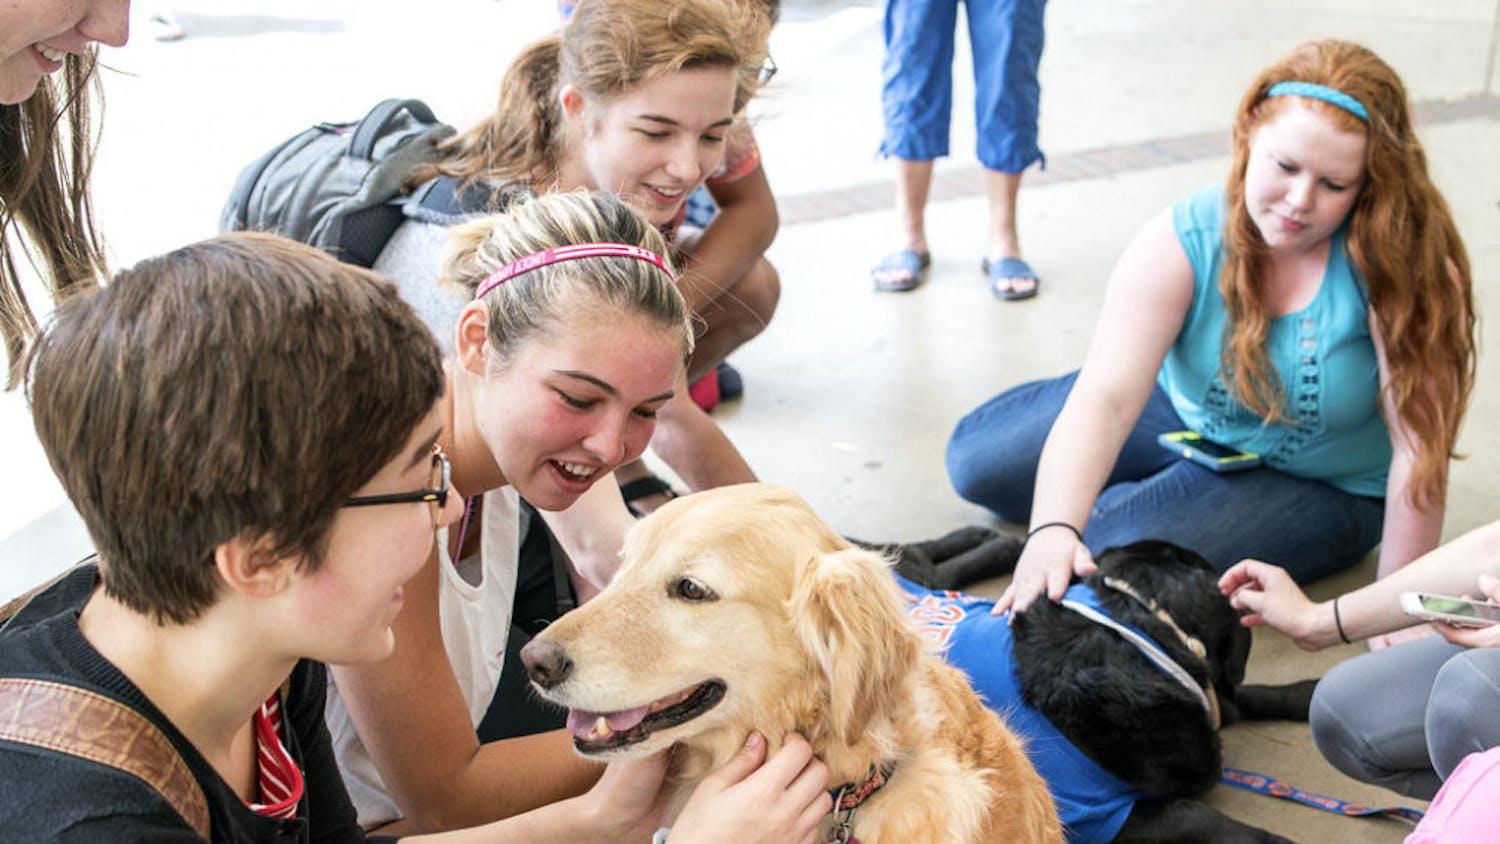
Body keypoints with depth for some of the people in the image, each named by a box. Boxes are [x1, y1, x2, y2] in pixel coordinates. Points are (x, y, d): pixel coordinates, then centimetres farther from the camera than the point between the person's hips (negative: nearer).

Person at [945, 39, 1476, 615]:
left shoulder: (1401, 265, -29)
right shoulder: (1182, 243, -24)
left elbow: (1419, 444, -29)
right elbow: (1106, 397, -34)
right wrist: (1054, 529, -49)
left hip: (1322, 485, -3)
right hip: (1185, 412, 3)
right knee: (975, 459, 2)